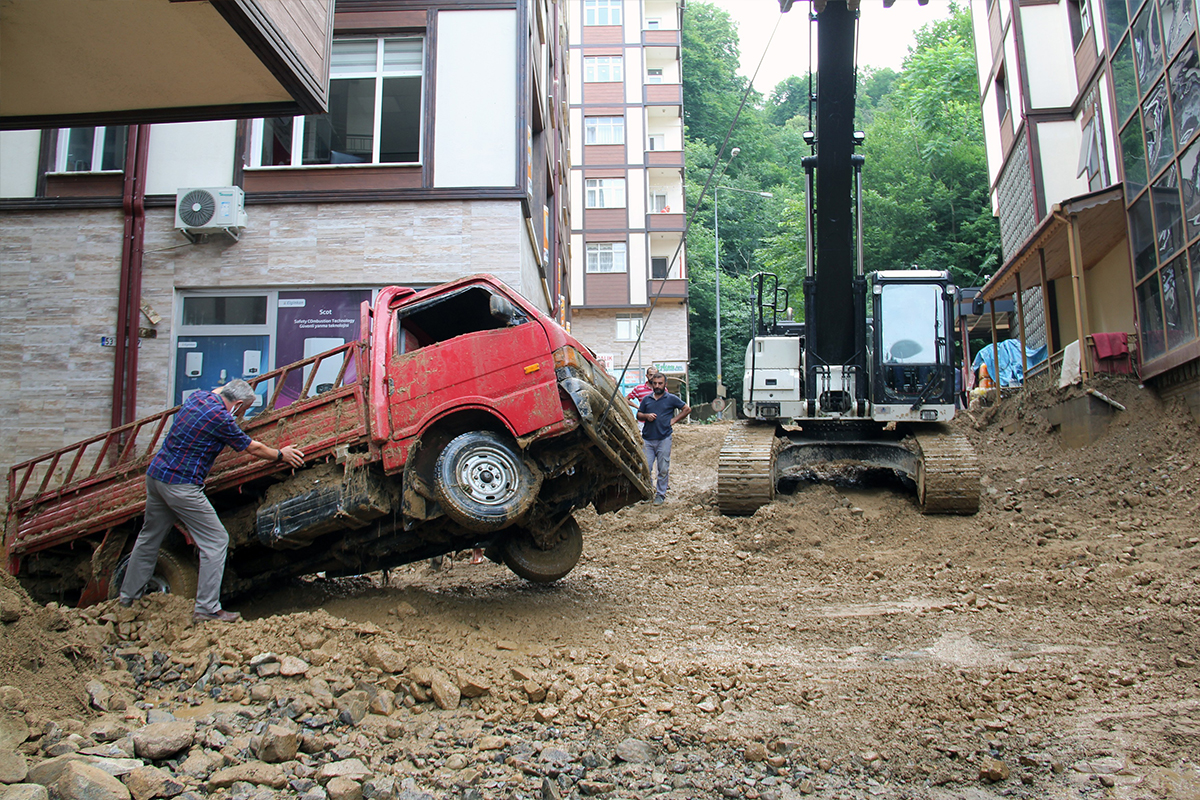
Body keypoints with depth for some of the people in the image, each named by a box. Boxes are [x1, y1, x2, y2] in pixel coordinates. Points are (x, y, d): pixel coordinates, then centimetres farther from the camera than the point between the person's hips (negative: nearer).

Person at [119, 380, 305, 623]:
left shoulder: (197, 397, 6)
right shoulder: (220, 418, -17)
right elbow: (253, 449, -5)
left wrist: (226, 388, 50)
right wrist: (281, 455, 10)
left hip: (155, 474, 9)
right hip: (180, 485, -9)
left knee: (149, 538, 23)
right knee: (215, 541, -1)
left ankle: (128, 596, 35)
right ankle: (206, 608, 0)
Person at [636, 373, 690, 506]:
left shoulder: (671, 399, 4)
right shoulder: (646, 399, 12)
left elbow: (687, 409, 9)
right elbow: (638, 415, 16)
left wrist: (674, 420, 1)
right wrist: (646, 416, -6)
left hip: (664, 439, -2)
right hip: (647, 439, 2)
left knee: (663, 469, 2)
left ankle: (660, 494, 13)